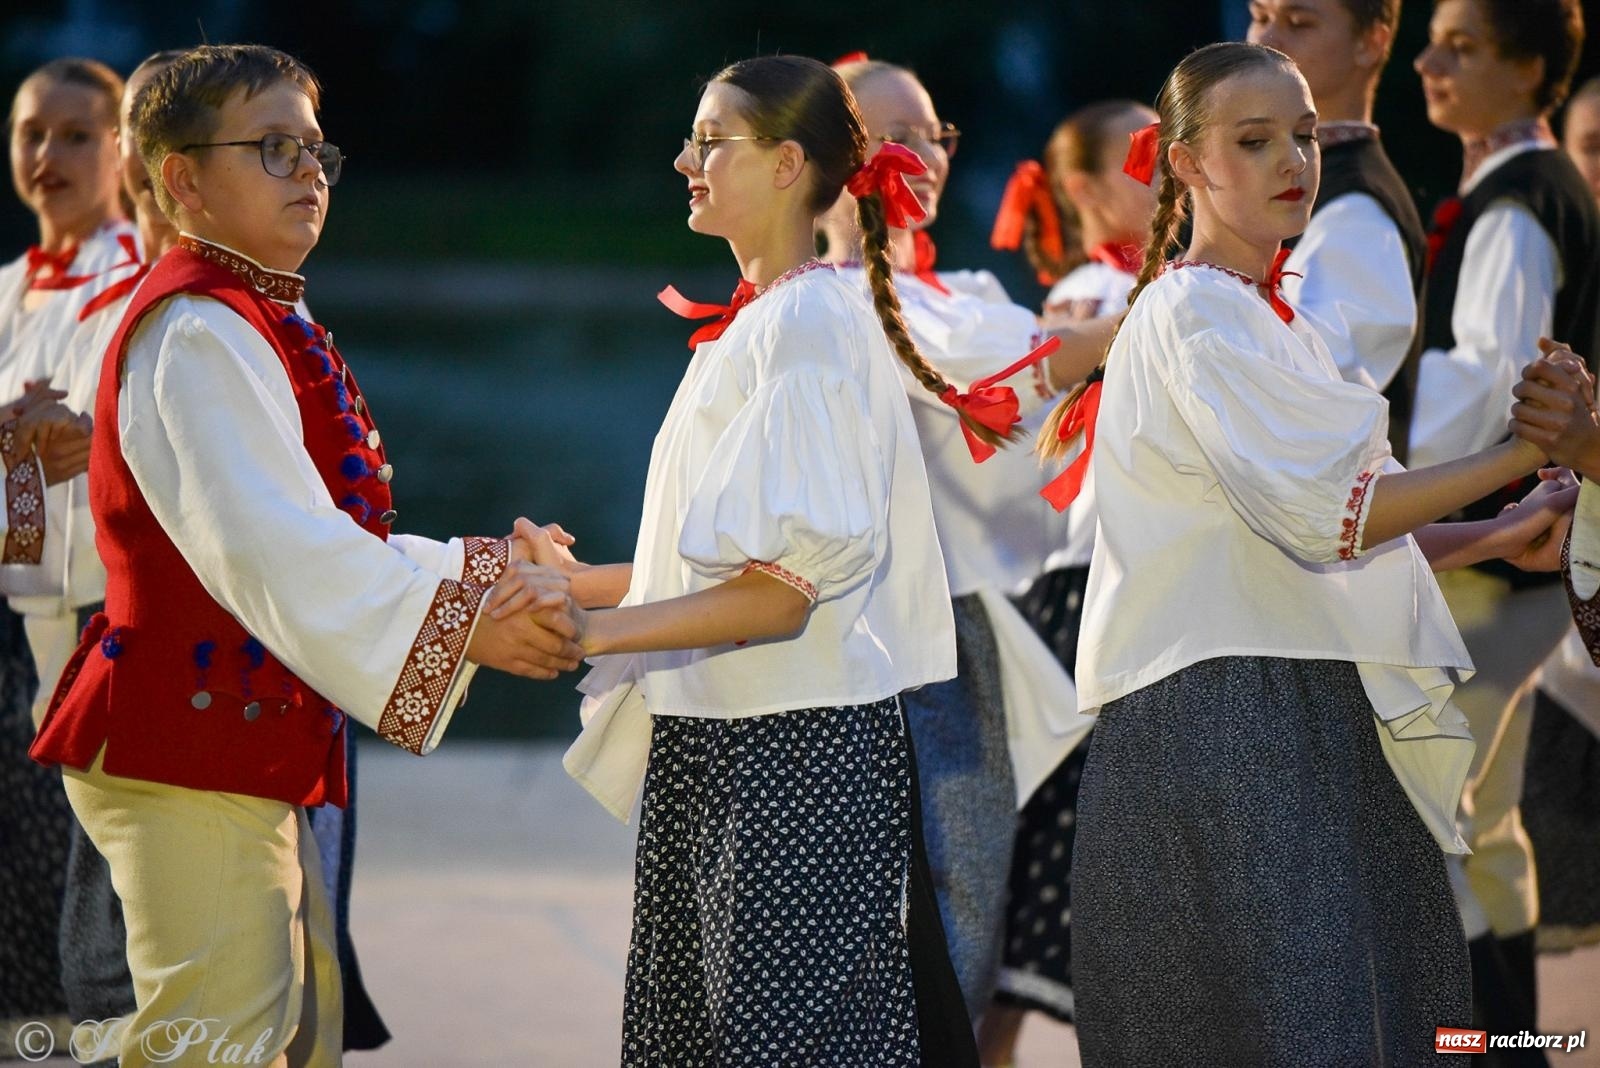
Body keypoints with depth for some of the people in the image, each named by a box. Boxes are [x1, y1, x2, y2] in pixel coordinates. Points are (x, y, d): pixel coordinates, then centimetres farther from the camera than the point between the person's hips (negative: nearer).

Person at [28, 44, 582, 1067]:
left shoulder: (262, 325, 19)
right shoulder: (197, 332, -15)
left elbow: (325, 547, 19)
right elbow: (272, 551, -24)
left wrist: (485, 571, 8)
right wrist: (462, 620, -23)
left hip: (252, 761, 11)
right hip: (191, 760, -11)